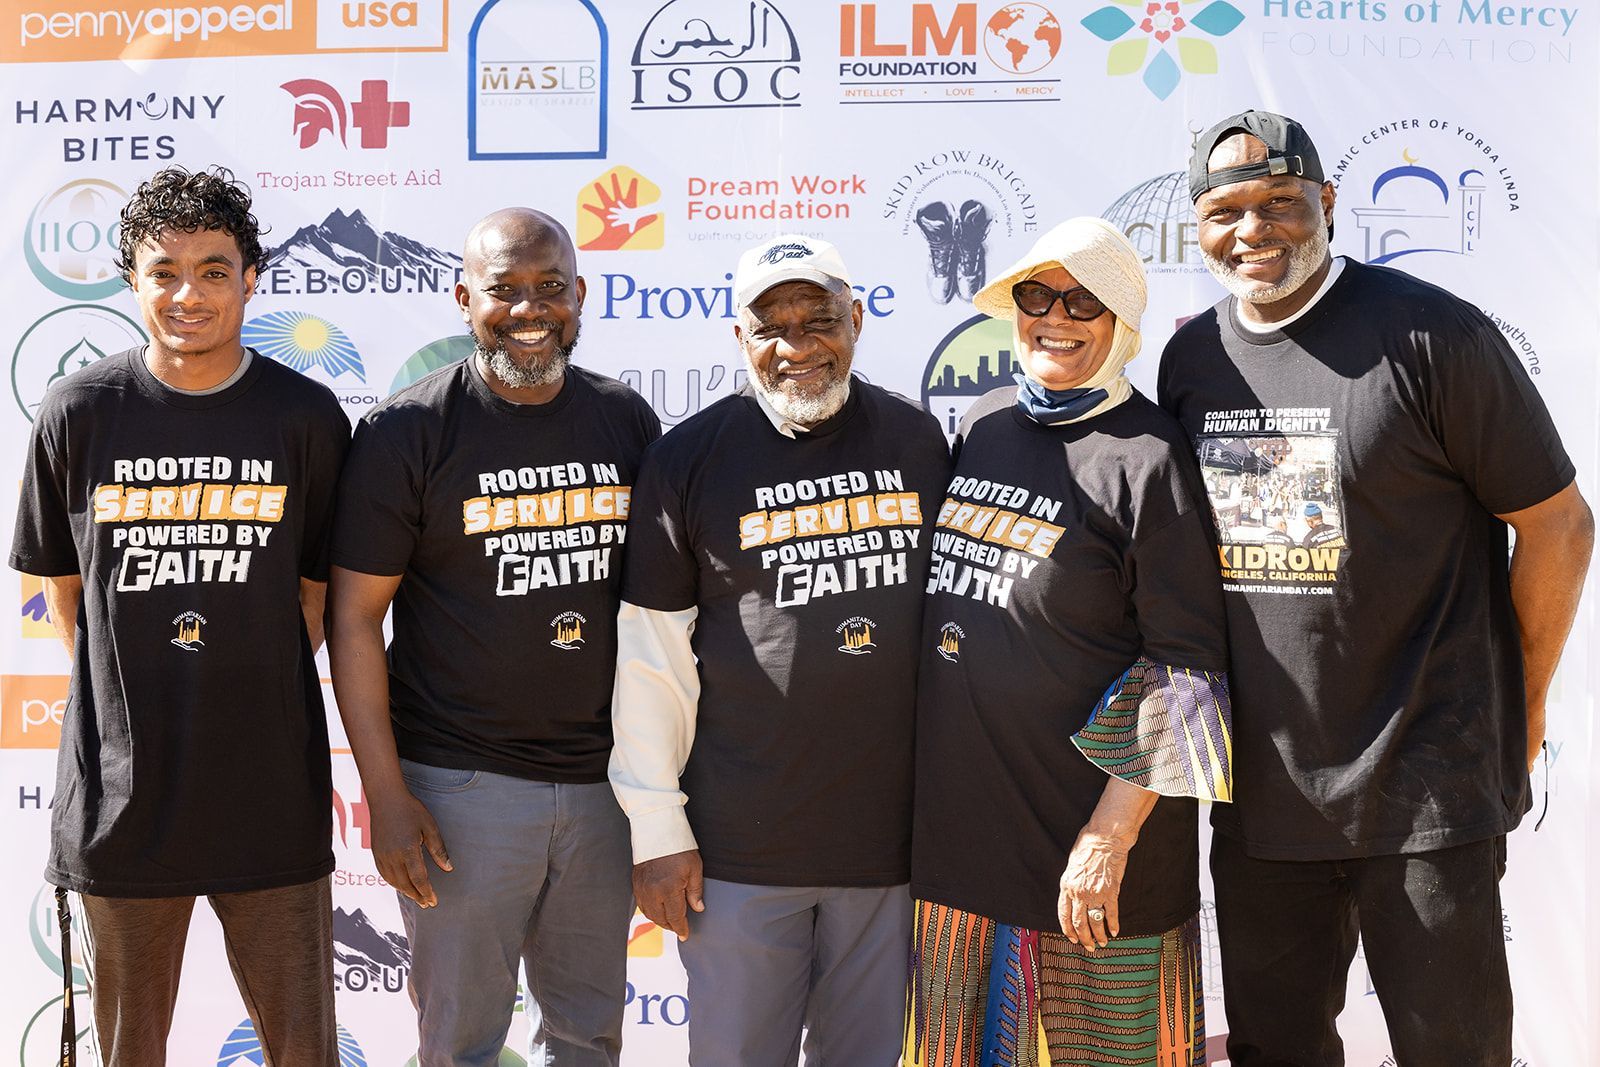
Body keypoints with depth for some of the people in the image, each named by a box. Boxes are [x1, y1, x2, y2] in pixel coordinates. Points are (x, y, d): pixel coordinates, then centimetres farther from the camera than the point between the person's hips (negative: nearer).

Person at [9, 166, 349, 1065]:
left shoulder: (307, 416, -3)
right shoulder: (79, 413, -1)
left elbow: (318, 591, 6)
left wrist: (255, 702, 3)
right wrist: (137, 701, 6)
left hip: (270, 790, 0)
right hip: (122, 789, 1)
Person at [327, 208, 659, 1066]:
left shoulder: (627, 421, 5)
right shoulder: (406, 432, -7)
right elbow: (354, 616, -7)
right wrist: (385, 795, -12)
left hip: (603, 780, 4)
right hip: (460, 785, -3)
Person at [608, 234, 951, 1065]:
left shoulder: (917, 441, 5)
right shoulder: (689, 459, -3)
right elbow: (651, 657, -3)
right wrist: (656, 831, -5)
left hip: (893, 834, 3)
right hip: (740, 847, -2)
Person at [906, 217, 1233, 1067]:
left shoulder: (1147, 460, -12)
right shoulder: (980, 426, 9)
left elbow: (1185, 674, -14)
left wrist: (1109, 837, -18)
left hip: (1083, 839, -6)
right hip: (956, 814, 6)